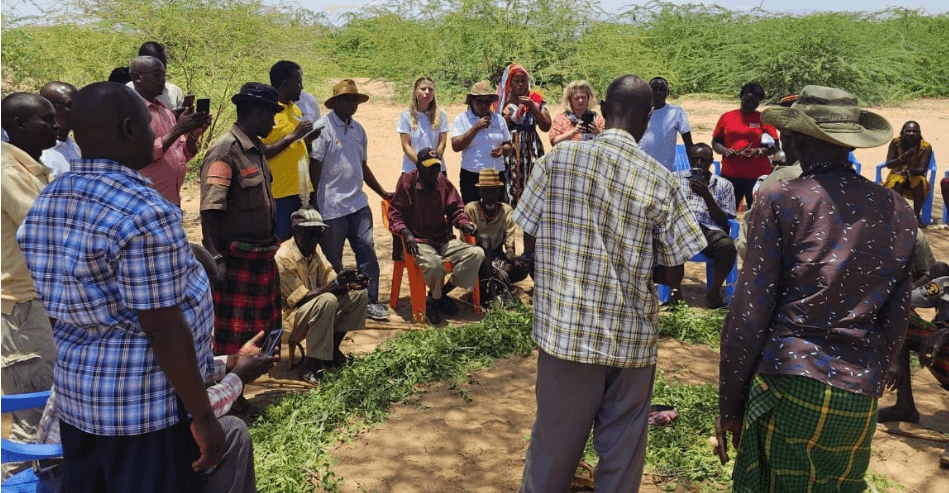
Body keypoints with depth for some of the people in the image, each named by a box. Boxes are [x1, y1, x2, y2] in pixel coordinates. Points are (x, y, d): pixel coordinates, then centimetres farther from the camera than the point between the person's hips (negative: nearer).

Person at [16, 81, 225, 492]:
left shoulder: (48, 201, 3)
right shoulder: (143, 212, -23)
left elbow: (62, 305, 11)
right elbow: (163, 330, -23)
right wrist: (203, 415, -16)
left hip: (76, 390, 8)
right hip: (146, 401, -8)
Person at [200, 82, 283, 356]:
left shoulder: (257, 149, 11)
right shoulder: (225, 150, -16)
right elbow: (210, 211, -21)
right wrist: (216, 259, -25)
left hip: (263, 257, 9)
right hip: (237, 259, -9)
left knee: (268, 328, 18)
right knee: (236, 333, 0)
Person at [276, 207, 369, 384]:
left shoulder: (314, 251, 4)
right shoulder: (283, 257, -22)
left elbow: (330, 279, 4)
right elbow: (301, 297, -26)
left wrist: (350, 283, -18)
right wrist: (336, 284, -33)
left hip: (318, 309, 9)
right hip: (288, 317, -9)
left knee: (360, 294, 0)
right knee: (327, 301, -36)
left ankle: (332, 351, 7)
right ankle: (311, 368, -27)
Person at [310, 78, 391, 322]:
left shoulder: (358, 129, 13)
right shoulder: (323, 128, -8)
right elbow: (315, 167, -10)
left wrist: (383, 193, 20)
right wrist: (316, 204, -12)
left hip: (358, 203, 6)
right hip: (332, 207, -6)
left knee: (367, 252, 5)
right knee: (332, 260, 6)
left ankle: (370, 302, 14)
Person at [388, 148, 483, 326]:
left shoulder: (443, 182, 7)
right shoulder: (407, 181, -6)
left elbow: (455, 209, 16)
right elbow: (395, 214, -7)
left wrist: (464, 223, -5)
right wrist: (405, 232, -25)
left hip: (444, 239, 6)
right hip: (419, 241, -6)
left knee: (476, 254, -16)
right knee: (435, 264, -37)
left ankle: (440, 294, -5)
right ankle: (436, 298, -2)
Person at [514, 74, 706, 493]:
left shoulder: (558, 159, -6)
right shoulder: (659, 180, -6)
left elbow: (529, 241, 0)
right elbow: (671, 270, 0)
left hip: (566, 327, 0)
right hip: (632, 334, 0)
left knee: (554, 441, 16)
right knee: (623, 447, 17)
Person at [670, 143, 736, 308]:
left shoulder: (723, 185, 21)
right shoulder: (676, 178, 23)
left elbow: (724, 221, 11)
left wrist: (706, 195, -2)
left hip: (709, 228, 1)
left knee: (728, 245, -34)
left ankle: (714, 292, -13)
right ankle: (675, 290, -20)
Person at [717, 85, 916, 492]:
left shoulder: (780, 200, -6)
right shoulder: (898, 212, 8)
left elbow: (750, 310, -8)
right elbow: (896, 322, 11)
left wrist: (729, 404, 0)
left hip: (786, 386, -4)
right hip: (860, 399, 5)